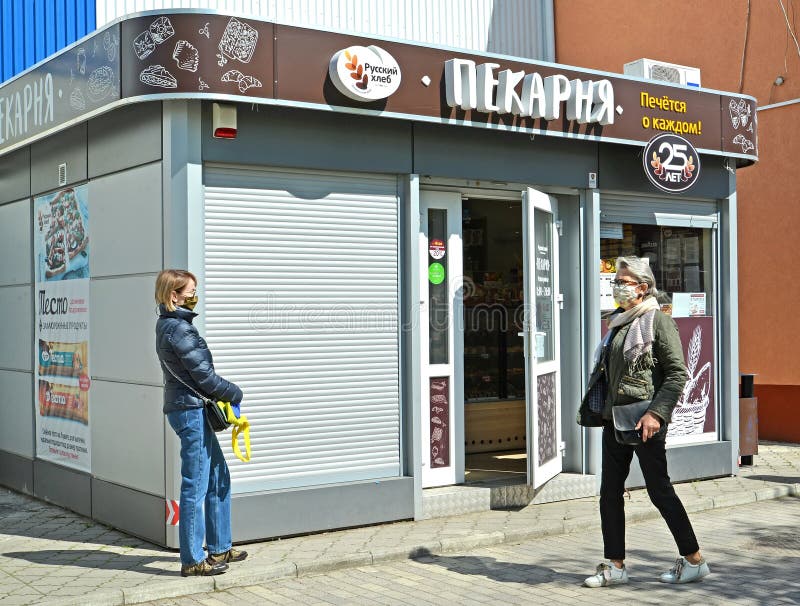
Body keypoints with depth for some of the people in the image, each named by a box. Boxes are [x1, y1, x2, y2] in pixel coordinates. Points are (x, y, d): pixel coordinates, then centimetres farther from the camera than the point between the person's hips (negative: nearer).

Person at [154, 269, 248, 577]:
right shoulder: (178, 328, -15)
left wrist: (223, 394, 6)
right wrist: (234, 393, -1)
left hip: (191, 410, 10)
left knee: (219, 478, 17)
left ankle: (219, 548, 27)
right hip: (191, 410, -10)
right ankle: (192, 560, 3)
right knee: (195, 486, -4)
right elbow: (201, 373, -15)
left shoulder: (169, 325, 16)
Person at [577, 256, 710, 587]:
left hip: (644, 421, -8)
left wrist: (656, 413, -22)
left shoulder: (658, 320, -9)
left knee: (659, 490, 0)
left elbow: (678, 373, -14)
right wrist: (601, 411, 15)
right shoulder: (619, 322, 14)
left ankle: (694, 560, 15)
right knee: (609, 493, 6)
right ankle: (615, 566, 14)